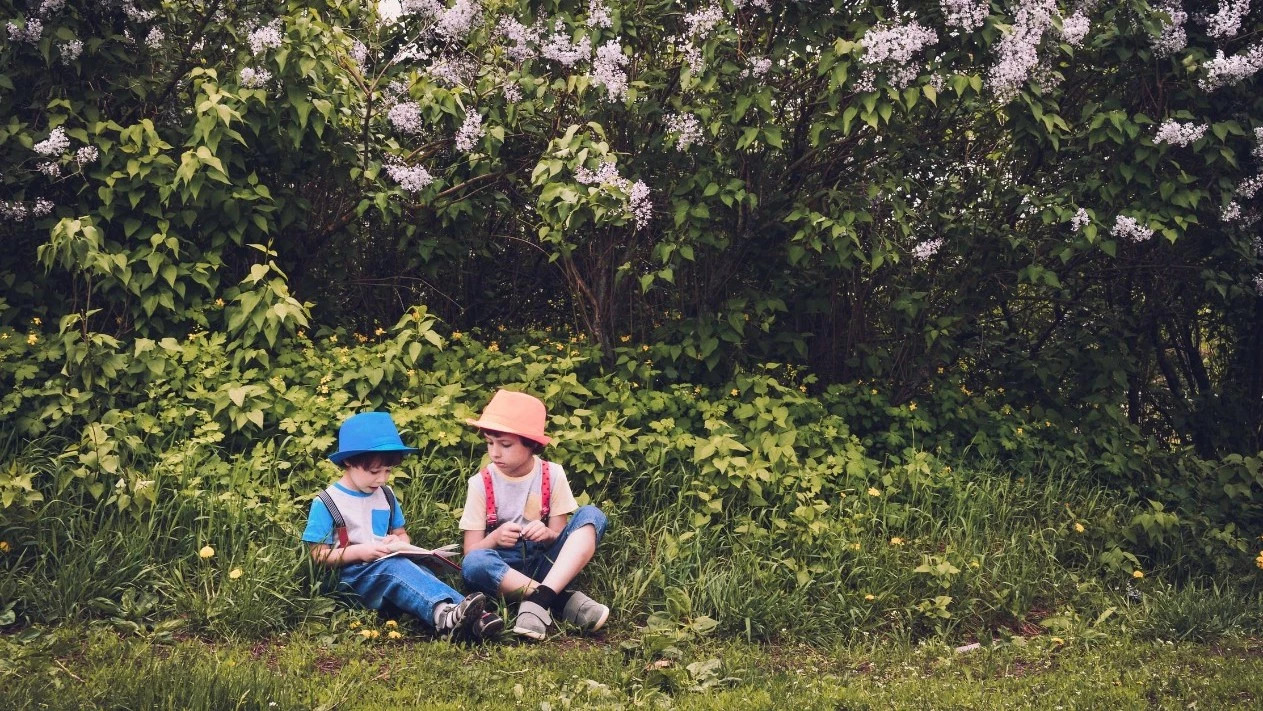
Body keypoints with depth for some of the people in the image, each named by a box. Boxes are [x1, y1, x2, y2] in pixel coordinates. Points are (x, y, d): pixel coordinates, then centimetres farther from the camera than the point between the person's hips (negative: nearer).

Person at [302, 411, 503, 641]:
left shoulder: (386, 496, 16)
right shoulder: (326, 503, -1)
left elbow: (401, 534, 25)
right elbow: (319, 555, -4)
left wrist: (400, 542, 0)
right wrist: (358, 552, -16)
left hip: (389, 565, 5)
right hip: (351, 577, -5)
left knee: (418, 572, -29)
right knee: (393, 567, -36)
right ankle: (441, 611, -63)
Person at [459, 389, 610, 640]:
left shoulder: (553, 475, 0)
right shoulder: (481, 483, -2)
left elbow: (560, 536, 2)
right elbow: (471, 551, -3)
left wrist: (548, 534, -22)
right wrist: (494, 538, -24)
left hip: (546, 564, 2)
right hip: (503, 567, -1)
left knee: (592, 515, -22)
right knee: (474, 564, -36)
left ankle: (540, 598, -37)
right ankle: (563, 599, -32)